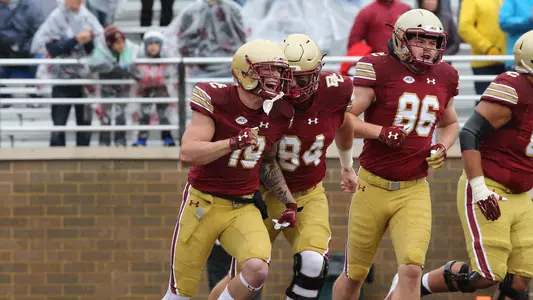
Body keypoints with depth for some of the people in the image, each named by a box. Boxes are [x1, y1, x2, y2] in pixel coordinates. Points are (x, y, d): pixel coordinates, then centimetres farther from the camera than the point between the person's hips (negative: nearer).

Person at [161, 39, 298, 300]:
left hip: (245, 207, 3)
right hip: (203, 203, -3)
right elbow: (187, 154, -24)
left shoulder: (277, 114, 0)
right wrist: (234, 142, -31)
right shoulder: (214, 101, -16)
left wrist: (289, 201, 11)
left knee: (257, 270, -24)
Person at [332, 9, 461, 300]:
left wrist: (442, 148, 5)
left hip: (414, 191, 3)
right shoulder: (379, 70, -10)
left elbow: (450, 124, 25)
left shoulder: (443, 77, 7)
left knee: (411, 269, -16)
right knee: (354, 275, 10)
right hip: (374, 186, -3)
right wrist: (381, 132, -25)